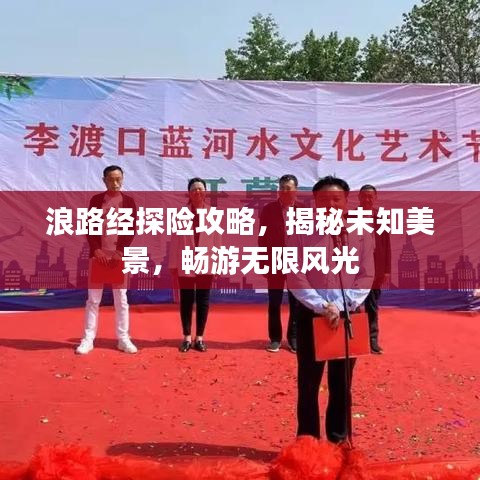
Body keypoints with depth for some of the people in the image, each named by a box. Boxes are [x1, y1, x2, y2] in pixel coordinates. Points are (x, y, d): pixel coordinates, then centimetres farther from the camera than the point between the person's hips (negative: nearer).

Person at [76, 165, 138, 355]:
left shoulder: (129, 201, 5)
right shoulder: (96, 200, 5)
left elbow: (132, 229, 0)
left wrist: (120, 251, -11)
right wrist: (97, 250, -11)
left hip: (119, 256, 0)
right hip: (98, 255, 0)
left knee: (121, 299, 5)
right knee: (93, 299, 2)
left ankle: (123, 339, 12)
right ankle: (88, 339, 8)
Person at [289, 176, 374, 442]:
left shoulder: (361, 233, 1)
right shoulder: (302, 233, -4)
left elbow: (366, 277, -1)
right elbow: (295, 277, -8)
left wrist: (342, 305, -14)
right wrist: (322, 306, -18)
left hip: (348, 315, 2)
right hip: (311, 314, -1)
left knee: (341, 383, 13)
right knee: (309, 382, 7)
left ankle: (339, 441, 27)